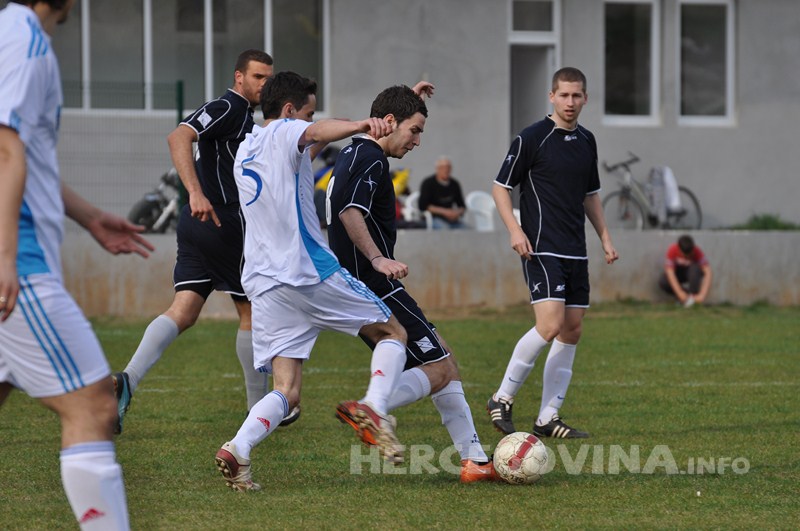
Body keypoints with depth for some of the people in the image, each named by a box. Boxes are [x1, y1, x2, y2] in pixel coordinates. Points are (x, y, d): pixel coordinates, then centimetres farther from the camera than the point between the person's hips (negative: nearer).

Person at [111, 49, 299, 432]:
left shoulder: (243, 117, 21)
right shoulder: (226, 108, -9)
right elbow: (178, 138, -25)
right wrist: (196, 193, -34)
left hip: (198, 226, 9)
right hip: (225, 224, -9)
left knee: (183, 312, -3)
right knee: (252, 312, 6)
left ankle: (127, 380, -22)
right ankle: (259, 407, 17)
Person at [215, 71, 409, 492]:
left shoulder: (244, 150, 23)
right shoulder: (283, 133, 0)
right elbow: (318, 132, -25)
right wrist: (362, 125, -44)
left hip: (264, 284, 7)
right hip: (311, 272, -6)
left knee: (285, 392, 2)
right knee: (392, 333, 10)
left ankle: (237, 449, -25)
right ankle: (374, 407, -16)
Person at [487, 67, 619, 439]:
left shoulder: (586, 141, 14)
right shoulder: (531, 139, -6)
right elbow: (500, 187, -3)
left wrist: (604, 237, 18)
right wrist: (514, 229, -15)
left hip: (575, 251, 7)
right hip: (541, 249, -7)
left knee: (571, 331, 4)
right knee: (550, 325, -19)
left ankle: (547, 418, 9)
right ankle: (503, 398, -5)